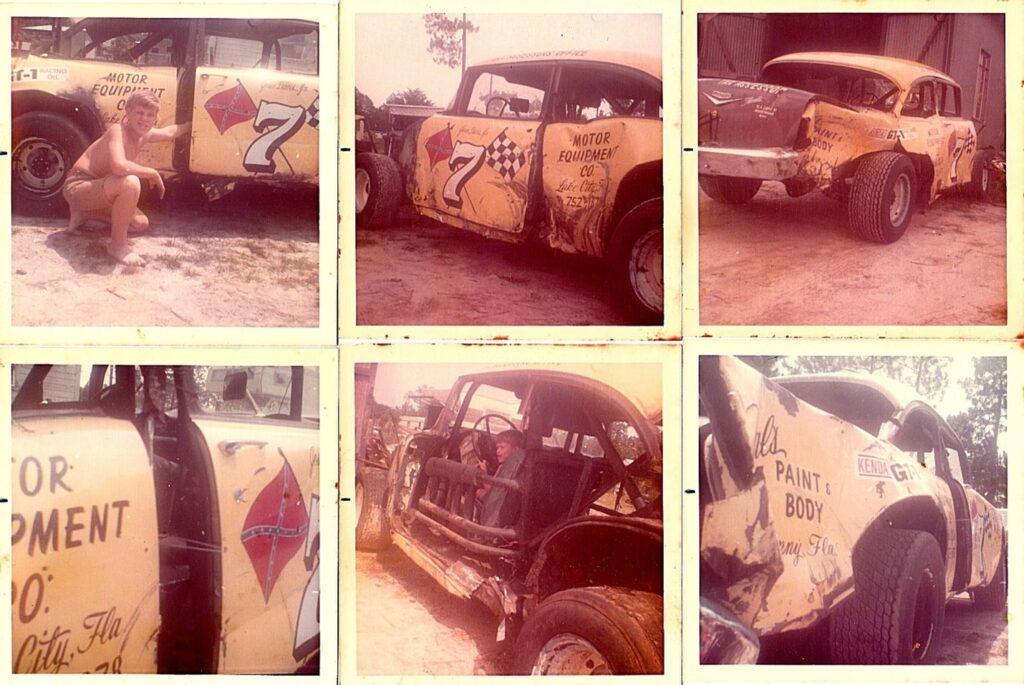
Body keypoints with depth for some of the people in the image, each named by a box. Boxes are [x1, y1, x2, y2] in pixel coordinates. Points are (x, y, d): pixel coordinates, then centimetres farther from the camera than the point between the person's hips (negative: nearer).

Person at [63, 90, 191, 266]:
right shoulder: (118, 131, -24)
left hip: (97, 188, 10)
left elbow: (169, 132, 25)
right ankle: (118, 245, -19)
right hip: (78, 187, -10)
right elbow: (119, 166, -43)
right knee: (130, 183, -36)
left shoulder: (143, 134, 2)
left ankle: (84, 214, 26)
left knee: (140, 224, 20)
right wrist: (153, 173, -28)